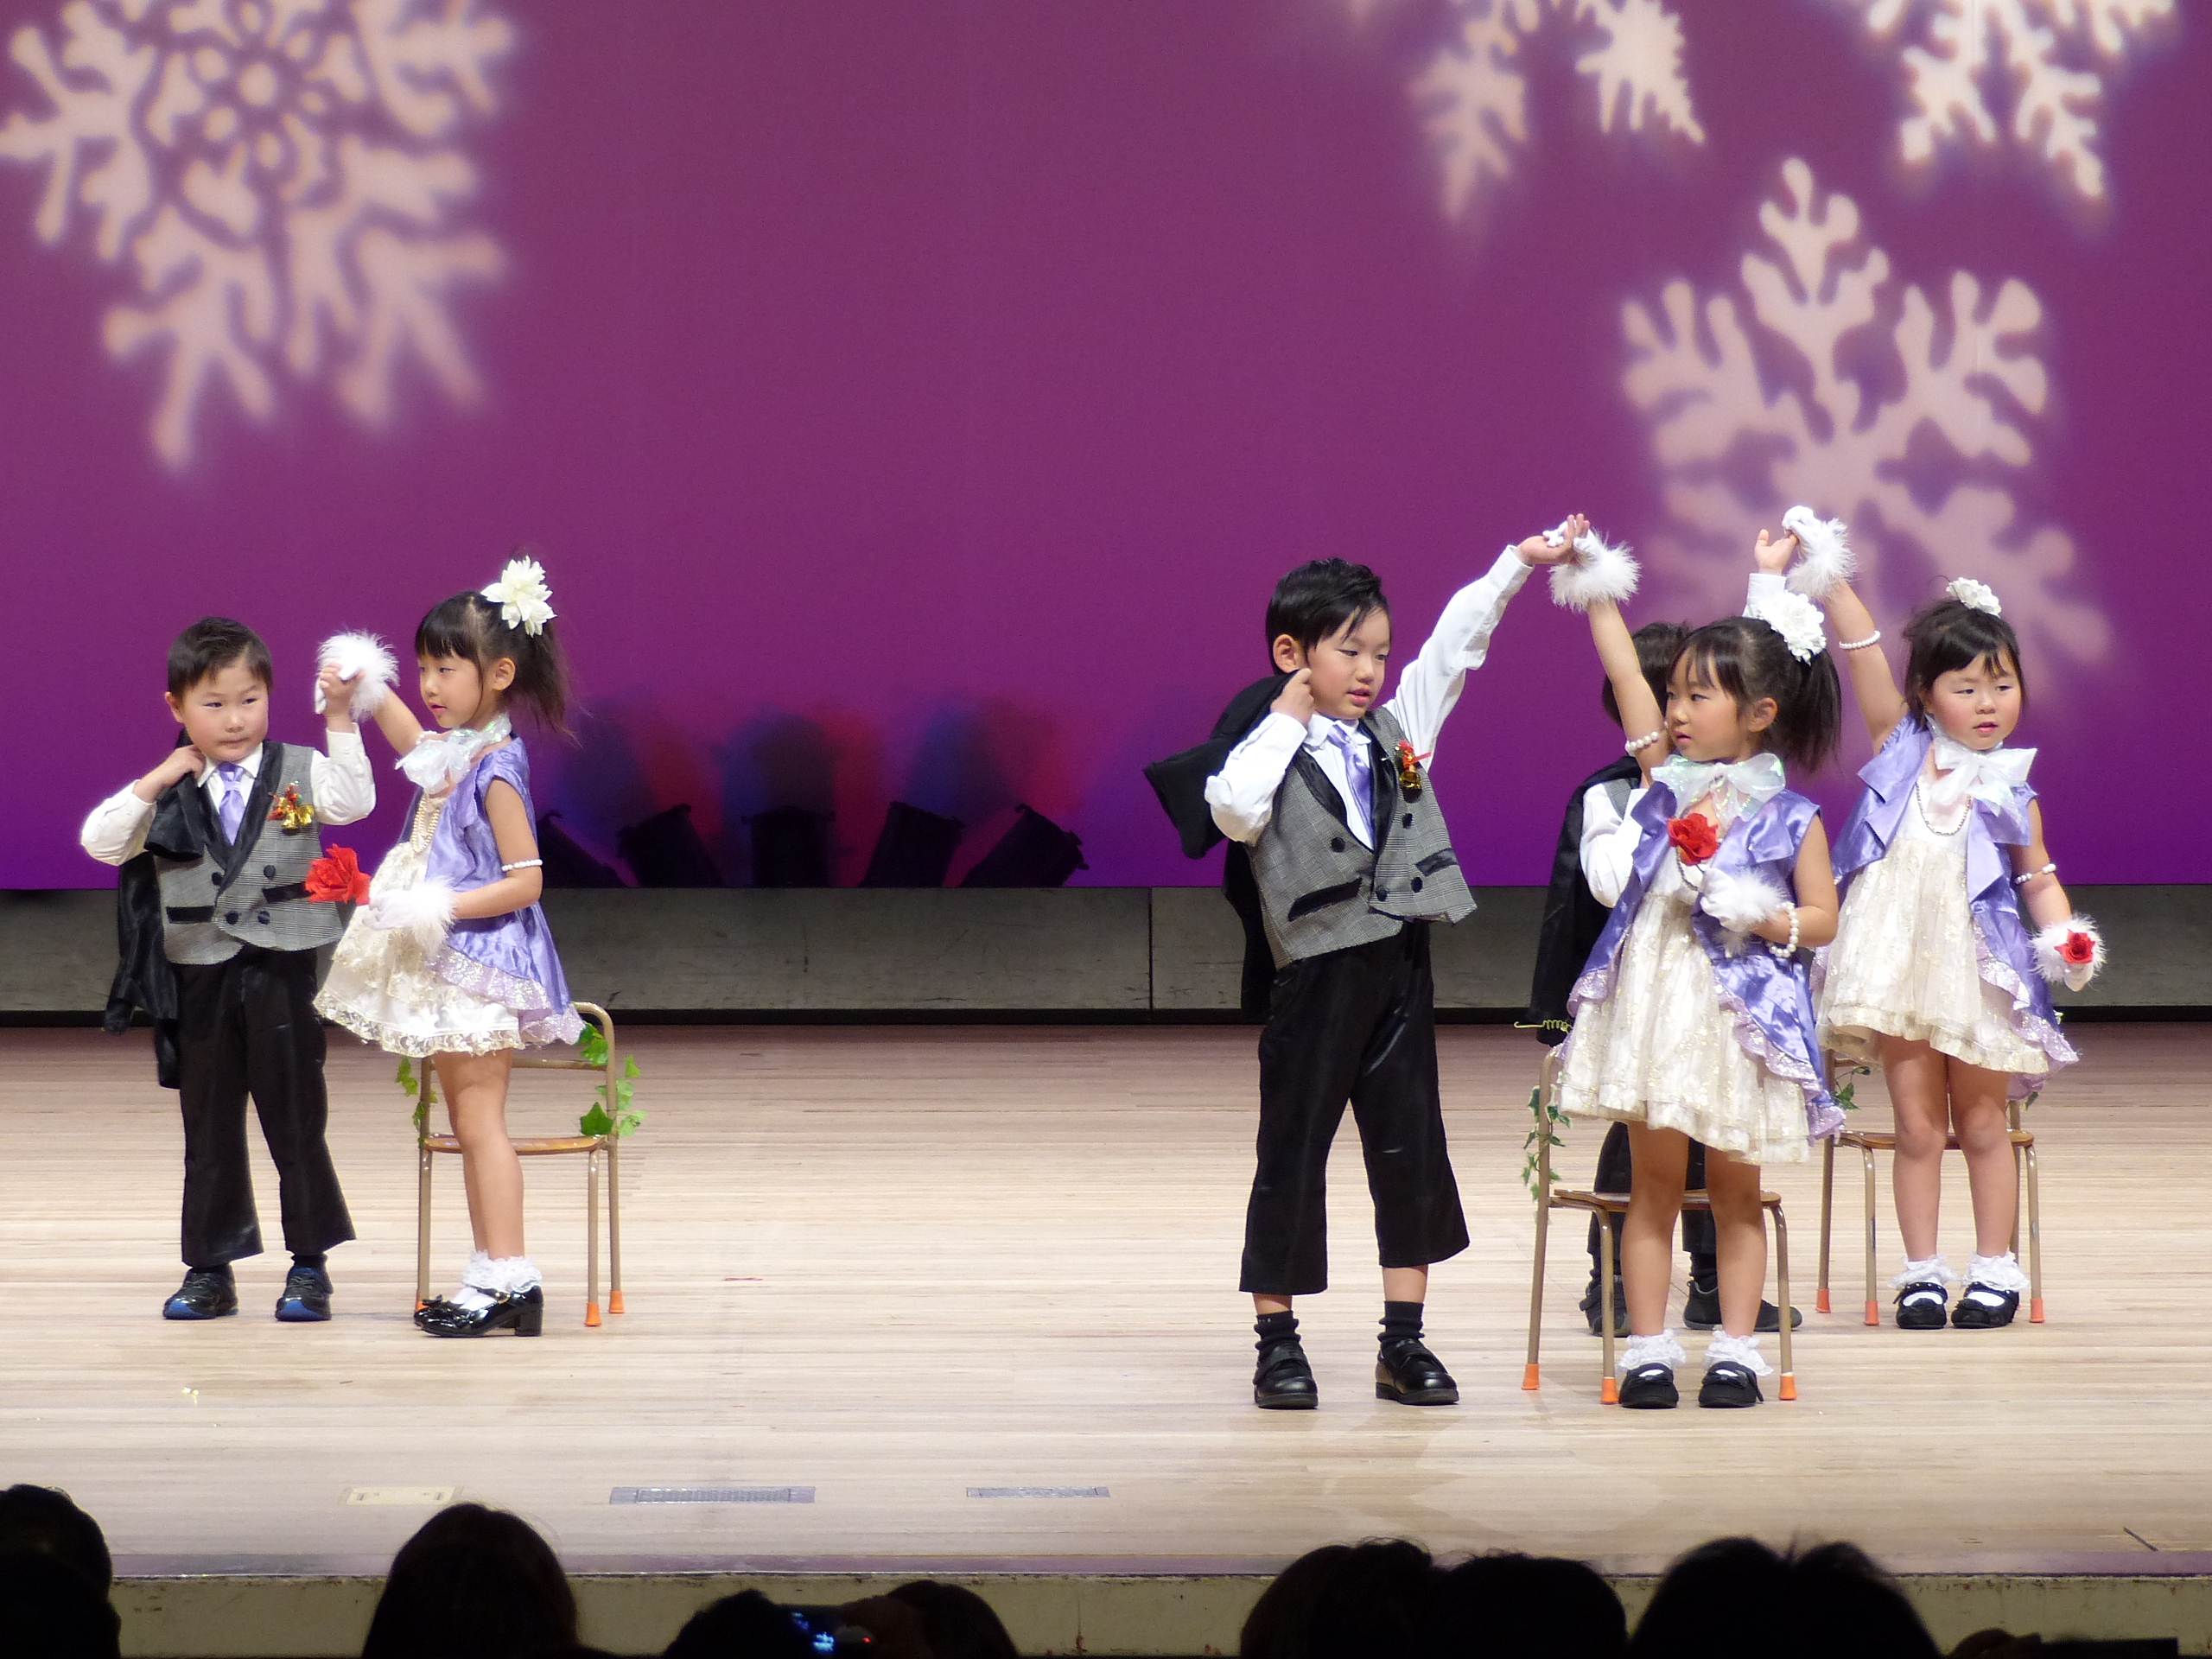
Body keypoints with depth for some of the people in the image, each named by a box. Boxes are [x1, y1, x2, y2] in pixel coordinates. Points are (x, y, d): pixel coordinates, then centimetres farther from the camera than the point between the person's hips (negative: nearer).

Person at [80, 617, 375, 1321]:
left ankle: (310, 1265, 13)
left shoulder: (297, 773, -1)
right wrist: (152, 786, -14)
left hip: (282, 972, -2)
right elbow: (99, 842, -5)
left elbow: (352, 800, -18)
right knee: (209, 1130, 10)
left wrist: (340, 721, -25)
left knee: (296, 1122, 3)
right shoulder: (169, 795, 3)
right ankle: (210, 1270, 18)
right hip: (201, 981, 2)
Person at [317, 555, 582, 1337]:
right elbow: (411, 740, 31)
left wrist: (443, 908, -26)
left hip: (483, 958, -10)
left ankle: (508, 1276, -10)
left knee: (480, 1119, -10)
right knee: (467, 1121, 11)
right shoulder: (452, 751, 7)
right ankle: (491, 1274, 15)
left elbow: (525, 880, -22)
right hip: (446, 963, 10)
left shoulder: (496, 771, -19)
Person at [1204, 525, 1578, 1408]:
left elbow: (1455, 645, 13)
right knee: (1292, 1158, 2)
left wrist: (1516, 564, 7)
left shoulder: (1399, 725, 11)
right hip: (1319, 973, -5)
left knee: (1412, 1151, 6)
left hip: (1400, 967, 5)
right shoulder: (1270, 753, -4)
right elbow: (1234, 810, -24)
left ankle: (1404, 1342, 13)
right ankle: (1277, 1343, 10)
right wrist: (1289, 722, -14)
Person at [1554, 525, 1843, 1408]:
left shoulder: (1790, 819, -4)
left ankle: (1736, 1350, 13)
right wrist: (1598, 591, 2)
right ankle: (1648, 1348, 10)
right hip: (1652, 1001, 3)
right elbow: (1628, 676, 4)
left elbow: (1822, 919, -1)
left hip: (1740, 1018, -3)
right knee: (1653, 1183, 6)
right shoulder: (1669, 778, 5)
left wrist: (1759, 915, -17)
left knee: (1734, 1190, 7)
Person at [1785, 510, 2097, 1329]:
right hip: (1900, 960, 0)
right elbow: (1867, 658, -5)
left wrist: (2063, 936, -10)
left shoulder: (2010, 793, 2)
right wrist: (1834, 586, -14)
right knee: (1917, 1125, 3)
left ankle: (1993, 1267, 17)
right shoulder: (1901, 751, 2)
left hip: (1976, 971, 0)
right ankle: (1922, 1270, 11)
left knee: (1982, 1124, 8)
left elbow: (2038, 876, 8)